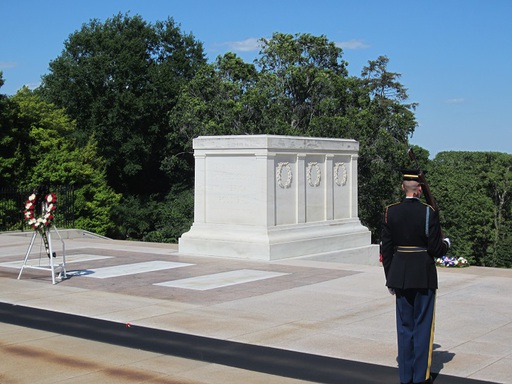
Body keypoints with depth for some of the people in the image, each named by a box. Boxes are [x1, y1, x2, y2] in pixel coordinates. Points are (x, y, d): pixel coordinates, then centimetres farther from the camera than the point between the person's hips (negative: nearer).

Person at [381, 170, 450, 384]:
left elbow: (386, 248, 2)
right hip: (424, 275, -3)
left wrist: (390, 278, 11)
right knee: (423, 326, 7)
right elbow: (435, 250, -11)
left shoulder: (390, 212, -1)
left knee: (404, 326, 12)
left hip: (400, 275, 3)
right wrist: (446, 243, 12)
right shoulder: (428, 212, -12)